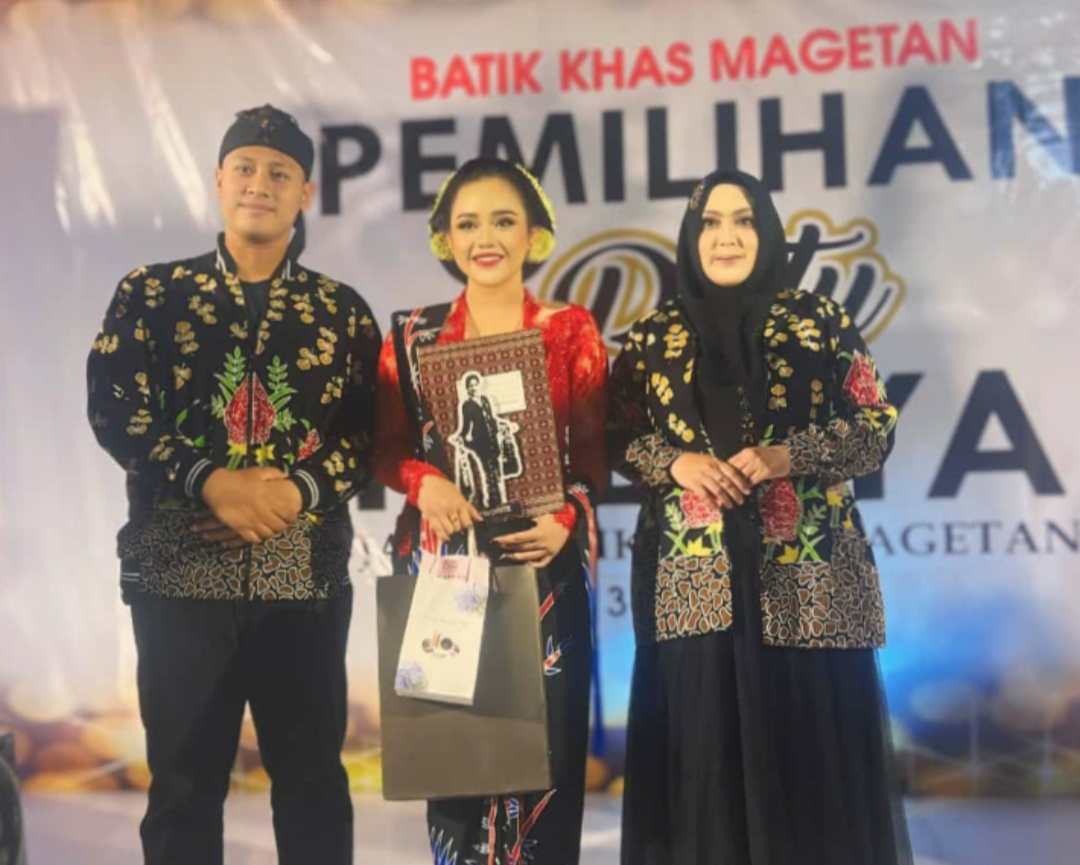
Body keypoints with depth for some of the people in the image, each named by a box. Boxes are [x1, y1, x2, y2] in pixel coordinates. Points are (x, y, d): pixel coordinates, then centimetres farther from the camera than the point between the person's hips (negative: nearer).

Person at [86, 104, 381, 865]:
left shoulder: (343, 310, 8)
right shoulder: (149, 294, 6)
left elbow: (373, 430, 2)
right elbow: (114, 410, -4)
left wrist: (299, 489, -16)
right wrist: (210, 482, -18)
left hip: (306, 575, 1)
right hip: (178, 572, 0)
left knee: (313, 778, 10)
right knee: (184, 780, 10)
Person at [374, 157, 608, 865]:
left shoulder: (571, 332, 5)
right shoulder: (413, 335, 8)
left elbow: (594, 452, 2)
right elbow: (386, 450, 6)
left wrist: (565, 522, -16)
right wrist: (426, 482, -15)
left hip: (544, 566, -1)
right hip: (441, 565, 1)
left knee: (544, 747, -1)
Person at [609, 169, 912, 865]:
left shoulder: (820, 321, 6)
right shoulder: (653, 336, 10)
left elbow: (879, 426, 3)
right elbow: (618, 437, 11)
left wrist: (787, 455, -12)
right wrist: (676, 463, -9)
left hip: (806, 574, 0)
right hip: (692, 577, 1)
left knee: (813, 744, 0)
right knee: (704, 746, 1)